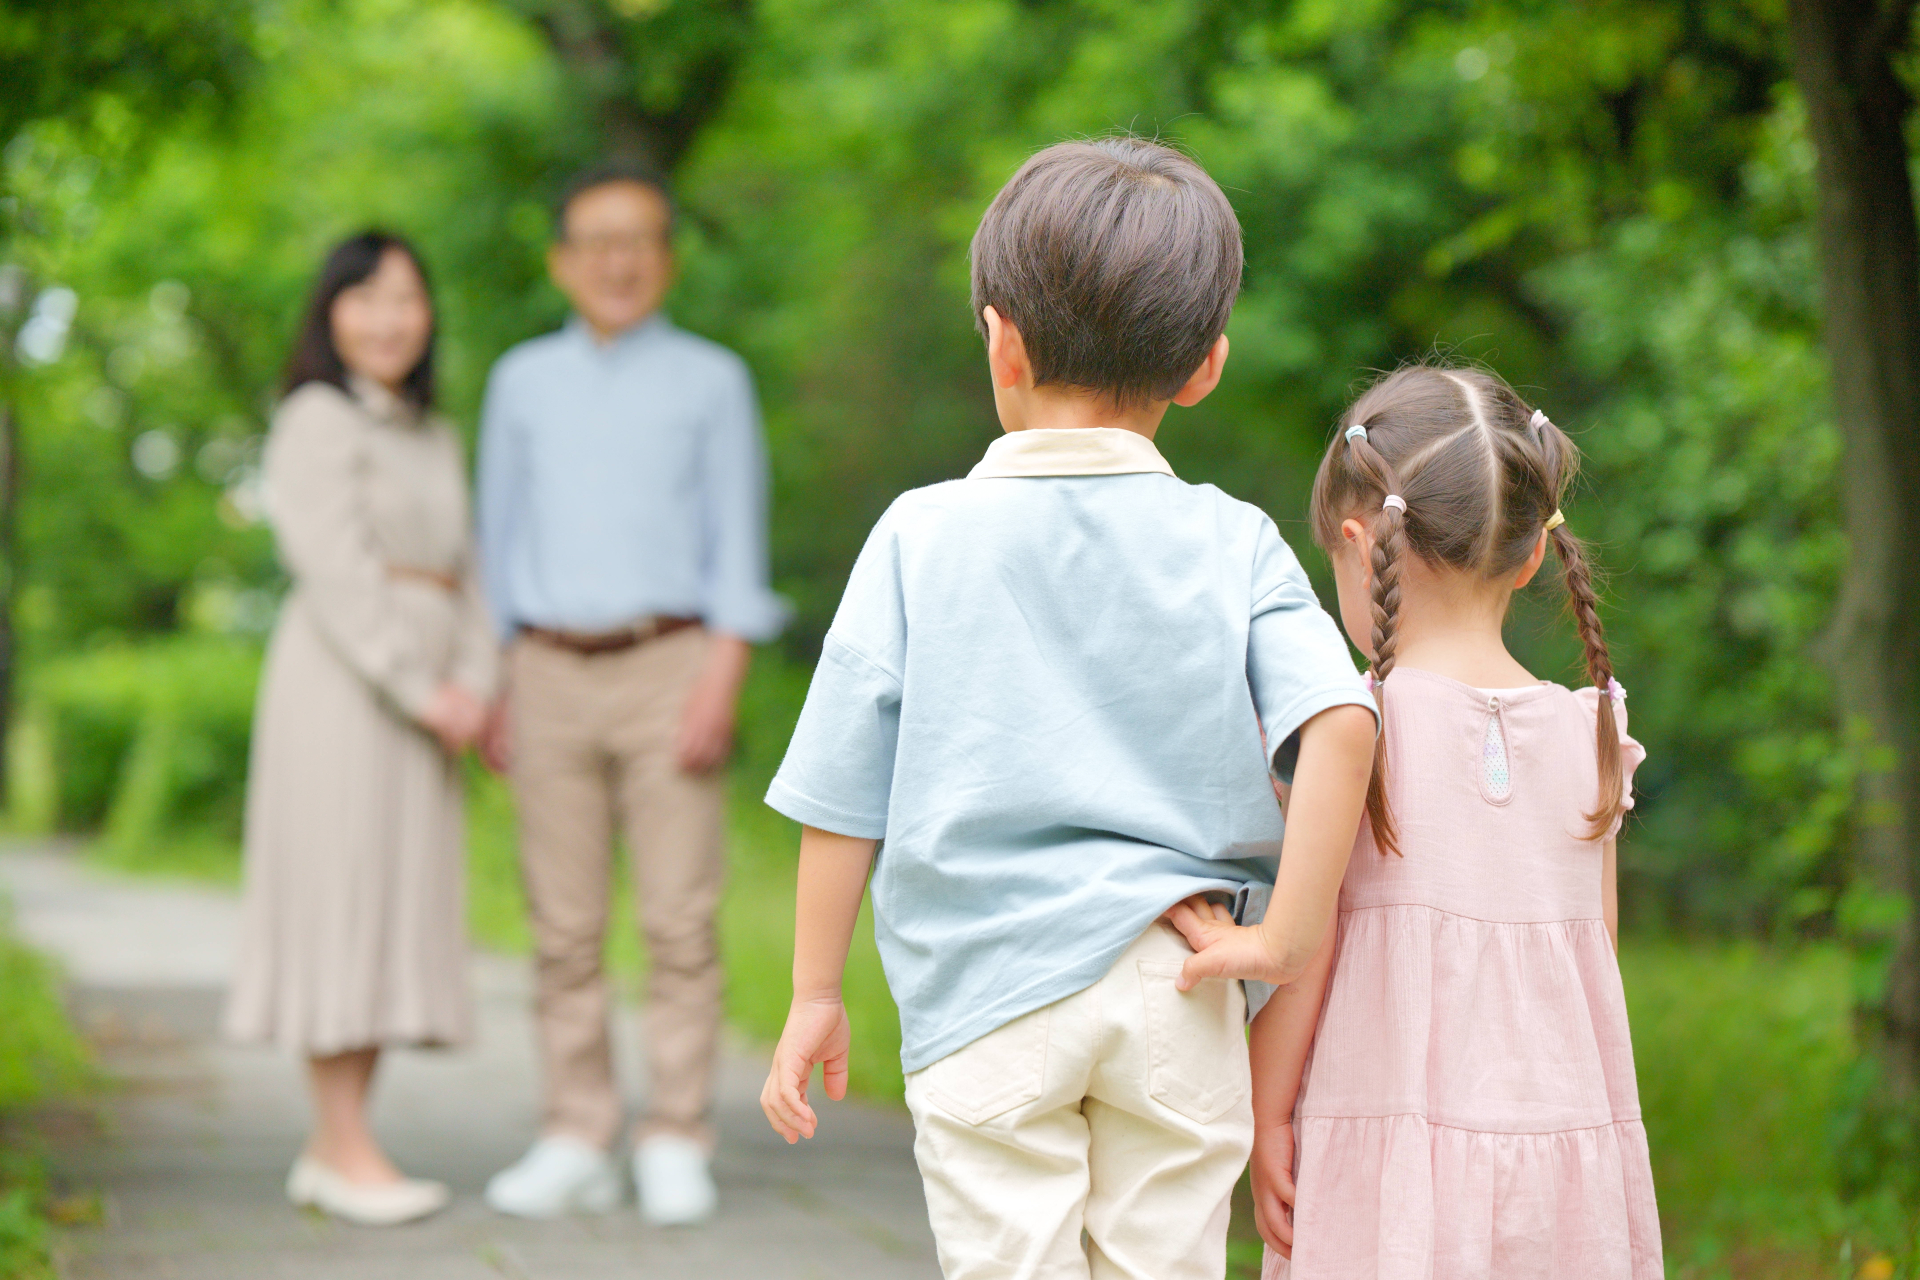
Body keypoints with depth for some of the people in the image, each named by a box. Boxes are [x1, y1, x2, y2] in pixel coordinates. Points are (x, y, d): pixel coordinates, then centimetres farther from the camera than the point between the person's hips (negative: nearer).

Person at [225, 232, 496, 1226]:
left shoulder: (436, 438, 19)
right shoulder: (317, 418, -5)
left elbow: (463, 575, 15)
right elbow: (336, 570, -13)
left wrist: (475, 687, 0)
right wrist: (422, 691, -16)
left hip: (422, 697, 8)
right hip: (341, 682, -8)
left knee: (398, 909, 5)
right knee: (340, 900, -7)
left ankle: (332, 1152, 9)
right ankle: (347, 1151, -5)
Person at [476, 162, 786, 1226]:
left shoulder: (711, 380, 6)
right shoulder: (523, 382, 12)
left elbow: (738, 543, 2)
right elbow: (499, 538, 15)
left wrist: (721, 680, -11)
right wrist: (492, 691, 8)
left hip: (668, 668, -2)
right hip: (551, 671, 2)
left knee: (681, 920, -5)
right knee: (564, 926, 1)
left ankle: (676, 1148, 1)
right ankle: (576, 1146, 8)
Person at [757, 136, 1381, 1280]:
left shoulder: (925, 535, -1)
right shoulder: (1234, 543, 2)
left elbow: (844, 791, 1)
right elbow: (1339, 722, -13)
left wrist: (816, 994, 10)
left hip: (987, 994, -1)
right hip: (1175, 999, 2)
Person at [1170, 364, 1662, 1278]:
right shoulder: (1590, 734, 5)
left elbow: (1306, 941, -6)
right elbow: (1593, 955, 9)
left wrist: (1266, 1116, 3)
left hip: (1399, 1161, -4)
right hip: (1572, 1139, 4)